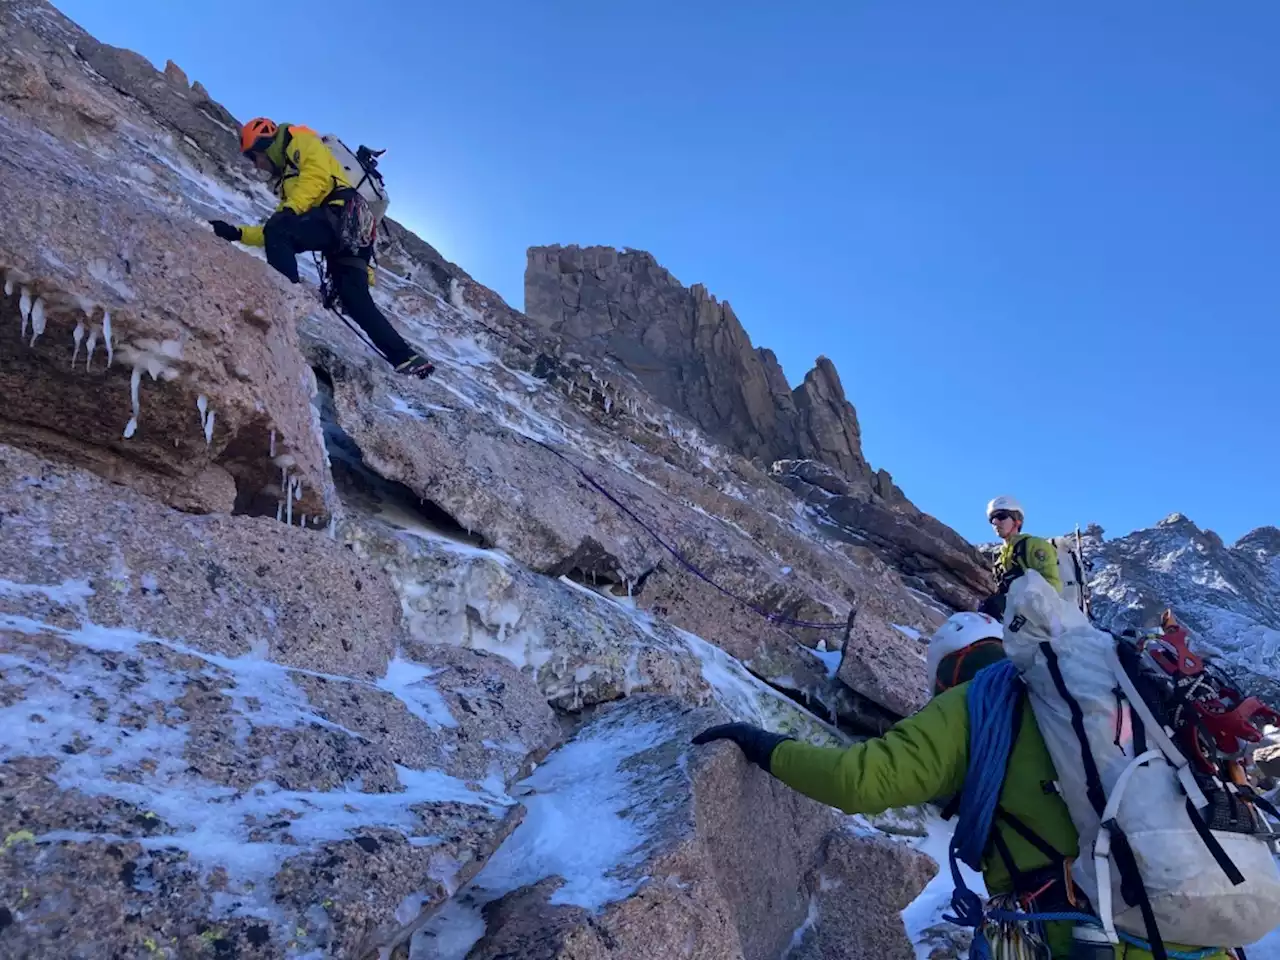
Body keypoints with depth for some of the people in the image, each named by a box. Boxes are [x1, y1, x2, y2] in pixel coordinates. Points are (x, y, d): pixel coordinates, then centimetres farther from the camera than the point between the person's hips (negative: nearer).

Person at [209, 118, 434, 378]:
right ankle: (405, 358, 0)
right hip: (351, 238, 9)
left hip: (345, 216, -9)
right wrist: (237, 233, 25)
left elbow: (318, 173, -9)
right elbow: (274, 232, 34)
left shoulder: (301, 142, 14)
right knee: (358, 304, 1)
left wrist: (290, 209, -19)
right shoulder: (287, 180, 38)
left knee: (278, 230, -23)